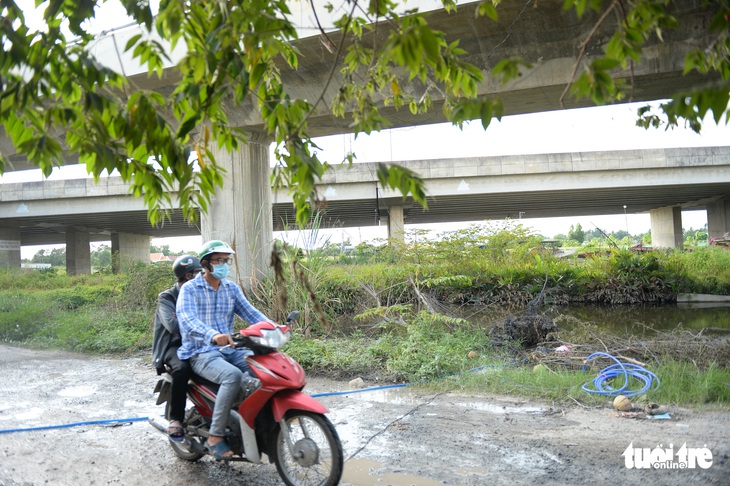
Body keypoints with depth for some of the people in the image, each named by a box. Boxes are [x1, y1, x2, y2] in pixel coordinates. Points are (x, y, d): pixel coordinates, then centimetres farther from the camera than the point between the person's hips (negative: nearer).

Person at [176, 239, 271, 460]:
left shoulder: (232, 288, 14)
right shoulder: (189, 289, -4)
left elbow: (250, 312, 3)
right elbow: (188, 320, -22)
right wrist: (213, 335, -42)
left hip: (230, 349, 6)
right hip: (201, 353, -5)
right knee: (233, 376, -33)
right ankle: (215, 436, -21)